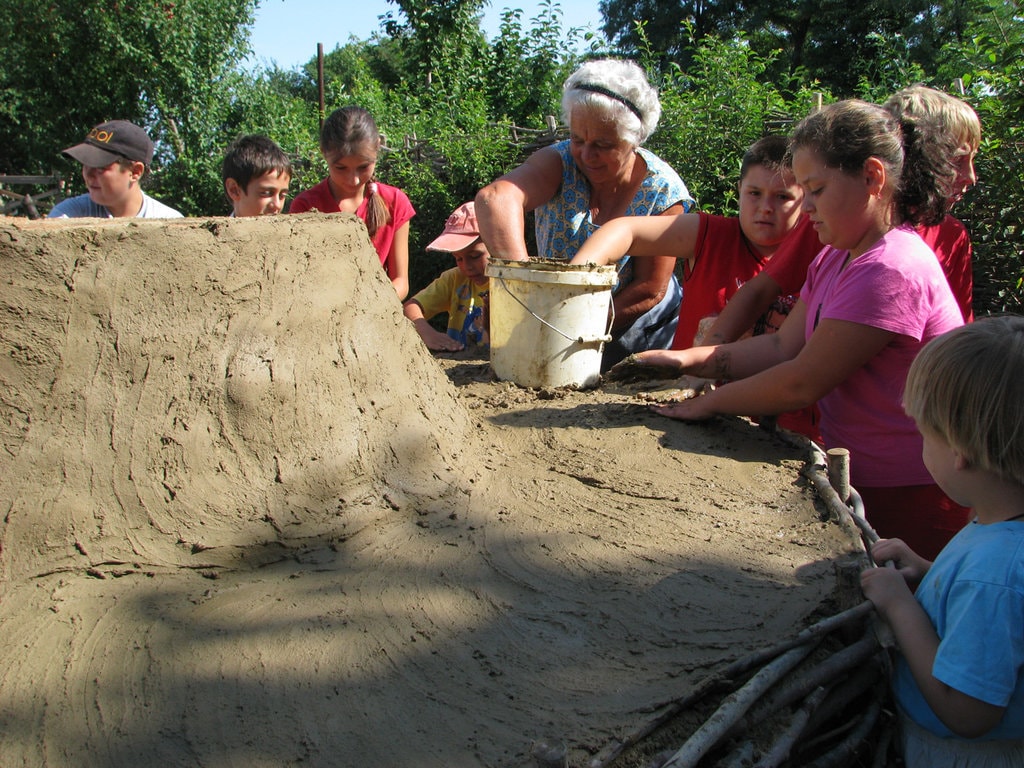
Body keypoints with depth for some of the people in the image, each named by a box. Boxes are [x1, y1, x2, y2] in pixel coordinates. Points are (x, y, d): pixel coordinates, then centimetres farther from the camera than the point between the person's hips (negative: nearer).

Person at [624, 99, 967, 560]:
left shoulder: (891, 271, -25)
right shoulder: (836, 259, 8)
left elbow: (801, 383, -24)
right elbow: (785, 346, 2)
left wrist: (709, 403, -12)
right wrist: (688, 360, -10)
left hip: (910, 503, -8)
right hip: (859, 479, 8)